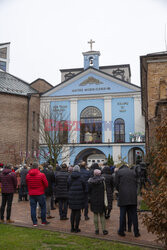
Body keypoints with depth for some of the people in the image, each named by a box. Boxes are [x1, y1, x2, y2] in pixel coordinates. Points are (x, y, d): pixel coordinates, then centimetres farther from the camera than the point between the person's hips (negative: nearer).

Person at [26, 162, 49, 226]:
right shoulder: (41, 175, -12)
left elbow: (27, 184, 9)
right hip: (40, 194, -3)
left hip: (31, 194, 3)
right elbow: (46, 184, -7)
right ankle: (43, 221, 16)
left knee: (33, 208, 8)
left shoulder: (27, 175, -1)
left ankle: (34, 222, 10)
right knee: (43, 207, 10)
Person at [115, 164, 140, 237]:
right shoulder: (133, 171, 11)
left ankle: (121, 231, 14)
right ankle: (136, 232, 12)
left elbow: (116, 184, 1)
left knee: (122, 214, 6)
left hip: (123, 196, -2)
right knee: (134, 215, 8)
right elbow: (136, 183, 8)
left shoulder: (118, 172, 4)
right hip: (133, 196, 2)